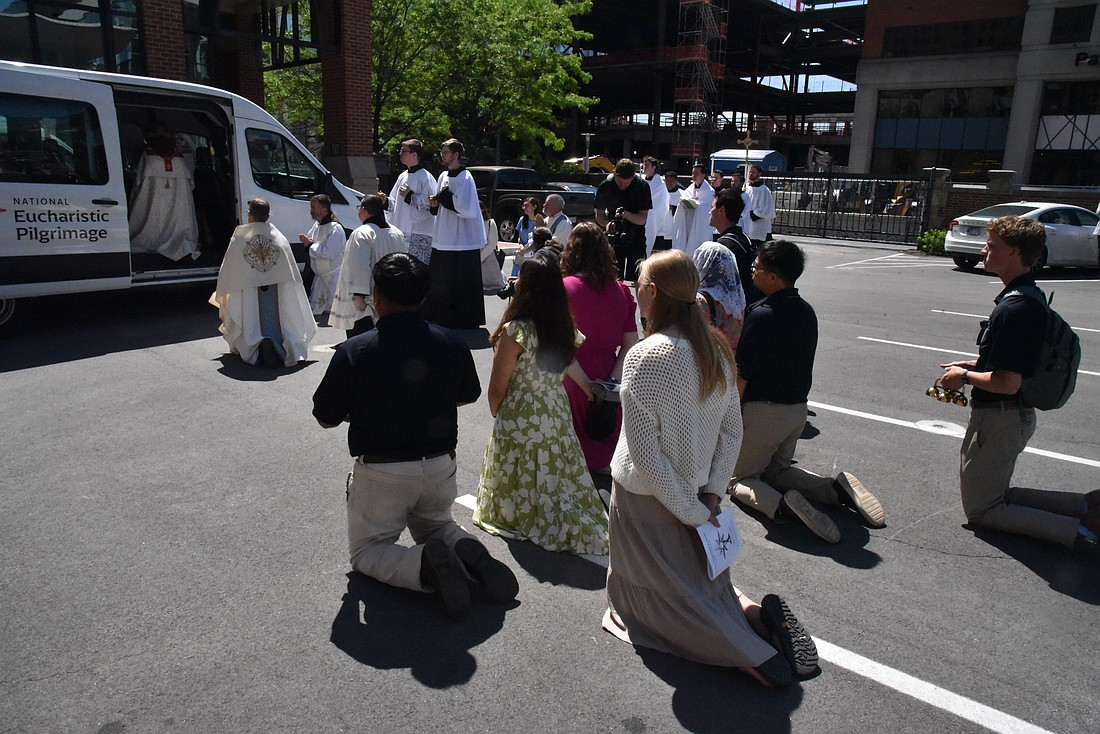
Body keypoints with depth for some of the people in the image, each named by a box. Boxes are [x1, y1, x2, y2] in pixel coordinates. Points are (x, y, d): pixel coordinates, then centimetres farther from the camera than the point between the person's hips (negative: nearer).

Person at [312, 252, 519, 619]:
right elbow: (469, 395, 10)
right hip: (440, 467, 4)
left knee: (366, 551, 17)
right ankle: (467, 551, -4)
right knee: (437, 526, 30)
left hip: (381, 473, -4)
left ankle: (425, 565, -14)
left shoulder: (353, 352, -17)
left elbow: (326, 418, -7)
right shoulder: (452, 345, -8)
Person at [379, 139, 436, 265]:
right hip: (400, 232, 8)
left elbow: (431, 206, -17)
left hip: (419, 235, -8)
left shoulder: (425, 178, -10)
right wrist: (386, 201, 3)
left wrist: (410, 196, -19)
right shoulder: (402, 176, 15)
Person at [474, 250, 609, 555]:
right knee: (560, 485, 19)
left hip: (520, 420, -6)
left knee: (519, 493, 14)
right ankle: (581, 524, 2)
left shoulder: (516, 331, -21)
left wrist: (496, 414, 6)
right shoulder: (566, 327, -3)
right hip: (558, 416, 6)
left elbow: (497, 388, -14)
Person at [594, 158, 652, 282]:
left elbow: (642, 219, -10)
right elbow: (599, 214, 2)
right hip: (613, 238, 1)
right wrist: (607, 224, -21)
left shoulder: (642, 186, -10)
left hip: (636, 238, -1)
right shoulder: (605, 186, -6)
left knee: (635, 279, -2)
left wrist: (626, 214, -29)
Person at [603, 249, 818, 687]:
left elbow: (644, 451, -23)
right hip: (696, 492, 7)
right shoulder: (715, 348, 0)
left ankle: (753, 651, -11)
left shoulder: (645, 357, -22)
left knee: (663, 601, 8)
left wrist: (691, 512, -14)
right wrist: (710, 494, 2)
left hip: (647, 499, -7)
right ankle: (753, 613, -2)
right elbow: (733, 430, 4)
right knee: (704, 581, 25)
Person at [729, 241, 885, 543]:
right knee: (776, 469, 26)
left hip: (763, 410, -7)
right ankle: (838, 488, 4)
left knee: (740, 479, 9)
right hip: (799, 408, 7)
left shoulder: (761, 315, -21)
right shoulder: (807, 312, 3)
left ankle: (781, 506, -20)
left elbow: (742, 376, -19)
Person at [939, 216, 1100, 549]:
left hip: (998, 418, -10)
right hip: (1015, 414, 10)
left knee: (981, 511, 6)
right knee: (997, 494, 26)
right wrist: (971, 365, 12)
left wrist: (964, 376, -13)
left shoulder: (1012, 309, -27)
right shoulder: (1030, 297, 6)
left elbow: (1007, 383, -29)